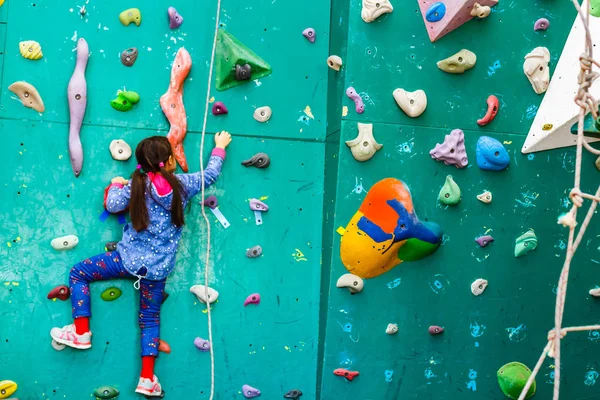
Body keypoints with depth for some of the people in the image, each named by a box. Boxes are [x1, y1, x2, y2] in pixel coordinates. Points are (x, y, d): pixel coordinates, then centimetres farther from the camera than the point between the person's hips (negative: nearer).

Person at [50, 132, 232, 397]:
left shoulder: (137, 185, -6)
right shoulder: (183, 184, -2)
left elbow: (113, 205, -7)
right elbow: (211, 174, 13)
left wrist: (116, 184, 13)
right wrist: (219, 147, 29)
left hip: (128, 259, -2)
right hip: (158, 269, 2)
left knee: (77, 274, 17)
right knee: (150, 318, 17)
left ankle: (81, 332, 11)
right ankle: (147, 378, 14)